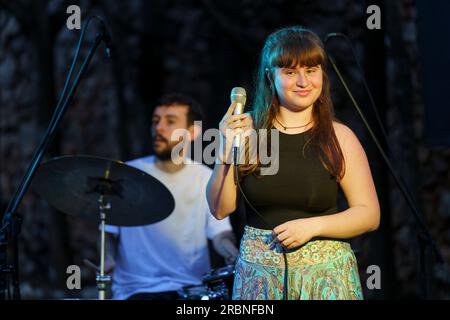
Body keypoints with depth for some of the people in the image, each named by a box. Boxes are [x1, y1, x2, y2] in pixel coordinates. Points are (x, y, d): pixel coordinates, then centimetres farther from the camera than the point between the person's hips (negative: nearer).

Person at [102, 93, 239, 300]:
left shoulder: (208, 180, 4)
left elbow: (220, 234, -3)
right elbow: (109, 231, 9)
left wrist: (232, 252, -25)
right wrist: (108, 258, -11)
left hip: (192, 288, 1)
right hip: (137, 289, -1)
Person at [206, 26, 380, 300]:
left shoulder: (338, 136, -4)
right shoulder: (248, 129, -2)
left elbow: (369, 215, -3)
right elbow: (220, 209, -1)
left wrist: (312, 227, -16)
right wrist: (228, 152, -13)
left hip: (326, 274, -1)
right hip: (259, 274, 1)